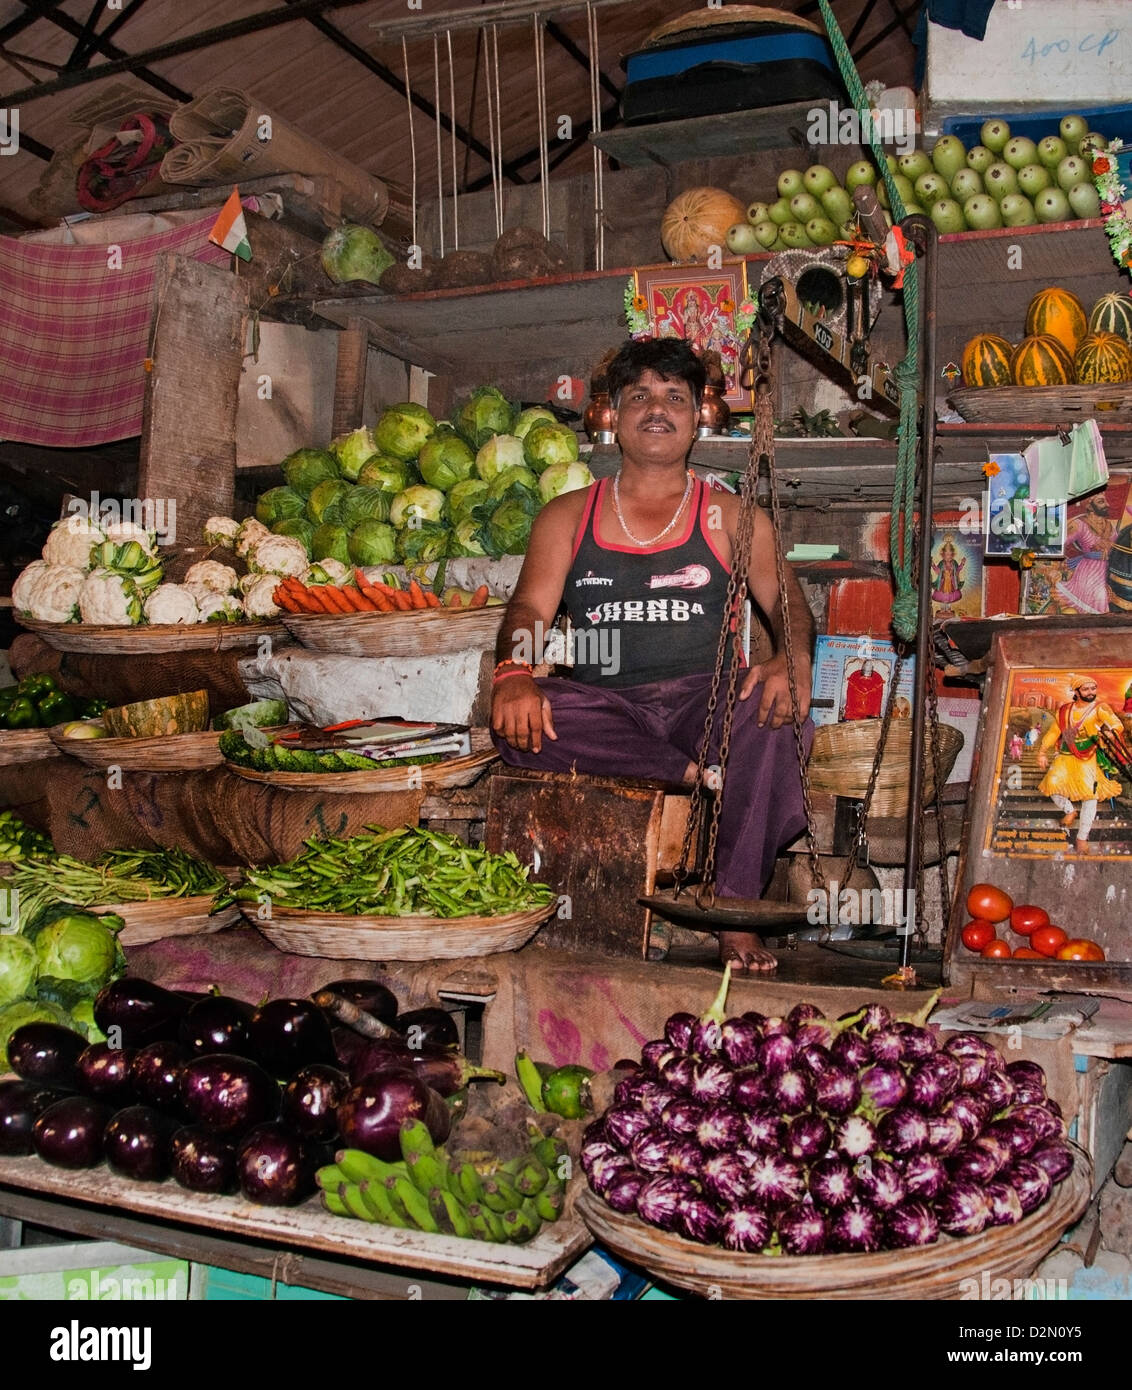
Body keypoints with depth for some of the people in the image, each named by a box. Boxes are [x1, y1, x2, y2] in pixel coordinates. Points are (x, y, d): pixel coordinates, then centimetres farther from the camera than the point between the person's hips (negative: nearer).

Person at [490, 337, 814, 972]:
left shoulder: (731, 516, 14)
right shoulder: (568, 515, 16)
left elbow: (787, 602, 6)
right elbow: (530, 606, 4)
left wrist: (794, 658, -20)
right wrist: (515, 674, -20)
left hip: (702, 701, 0)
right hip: (606, 711, 1)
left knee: (774, 705, -34)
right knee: (513, 717, -29)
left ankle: (735, 914, -25)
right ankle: (700, 776, -24)